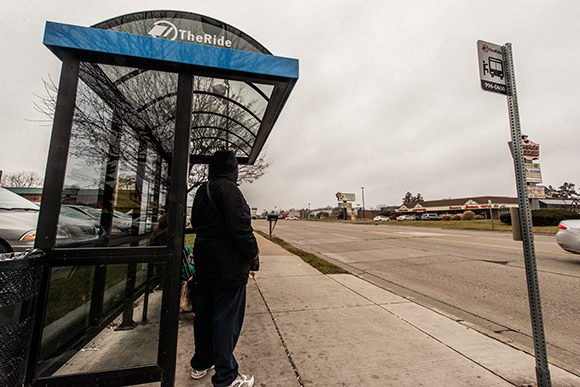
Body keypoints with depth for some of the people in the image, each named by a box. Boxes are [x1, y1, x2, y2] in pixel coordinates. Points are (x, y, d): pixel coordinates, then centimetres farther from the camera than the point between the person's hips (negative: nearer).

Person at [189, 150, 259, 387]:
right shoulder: (228, 188, -17)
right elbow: (240, 226, -24)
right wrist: (253, 252, -10)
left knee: (204, 314, 21)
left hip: (204, 262, 9)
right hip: (228, 266, -9)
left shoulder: (202, 191, 11)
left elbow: (195, 223, 19)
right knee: (227, 320, 3)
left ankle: (200, 364, 39)